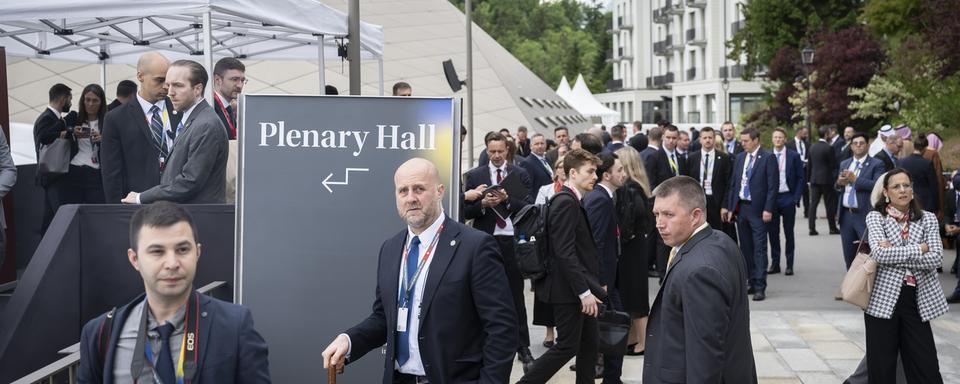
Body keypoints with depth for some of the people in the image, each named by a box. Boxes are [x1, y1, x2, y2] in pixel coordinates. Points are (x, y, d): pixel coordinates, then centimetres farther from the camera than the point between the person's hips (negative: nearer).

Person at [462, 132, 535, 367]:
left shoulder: (520, 174, 4)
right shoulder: (474, 176, 6)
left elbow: (528, 207, -2)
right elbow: (466, 211, 3)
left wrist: (507, 200, -17)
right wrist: (483, 204, -15)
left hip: (513, 241, -1)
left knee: (516, 295, 5)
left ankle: (523, 346, 12)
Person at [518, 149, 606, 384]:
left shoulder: (572, 201, 13)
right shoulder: (565, 202, -17)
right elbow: (564, 252, -24)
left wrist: (592, 287, 14)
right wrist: (584, 292, -24)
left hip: (581, 287, 10)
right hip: (569, 289, -10)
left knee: (589, 343, 13)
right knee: (567, 346, -4)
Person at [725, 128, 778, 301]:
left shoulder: (768, 158, -6)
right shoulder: (739, 158, 11)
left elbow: (773, 186, -9)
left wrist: (768, 209, -15)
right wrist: (730, 207, 8)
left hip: (758, 209, -6)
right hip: (741, 207, 6)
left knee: (759, 248, -6)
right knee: (746, 248, 10)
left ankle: (760, 287, -5)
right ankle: (752, 282, 18)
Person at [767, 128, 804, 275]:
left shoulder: (794, 156, -1)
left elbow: (801, 178, 0)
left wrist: (796, 198, -7)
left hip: (787, 198, -2)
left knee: (788, 232, 5)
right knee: (772, 232, 6)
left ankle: (789, 264, 12)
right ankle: (775, 263, 15)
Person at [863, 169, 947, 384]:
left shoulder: (928, 219, 7)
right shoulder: (875, 217, 1)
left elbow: (935, 259, -7)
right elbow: (879, 254, -15)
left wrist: (894, 253, -12)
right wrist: (918, 249, -10)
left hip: (918, 300, 2)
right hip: (884, 299, -1)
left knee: (926, 367, 1)